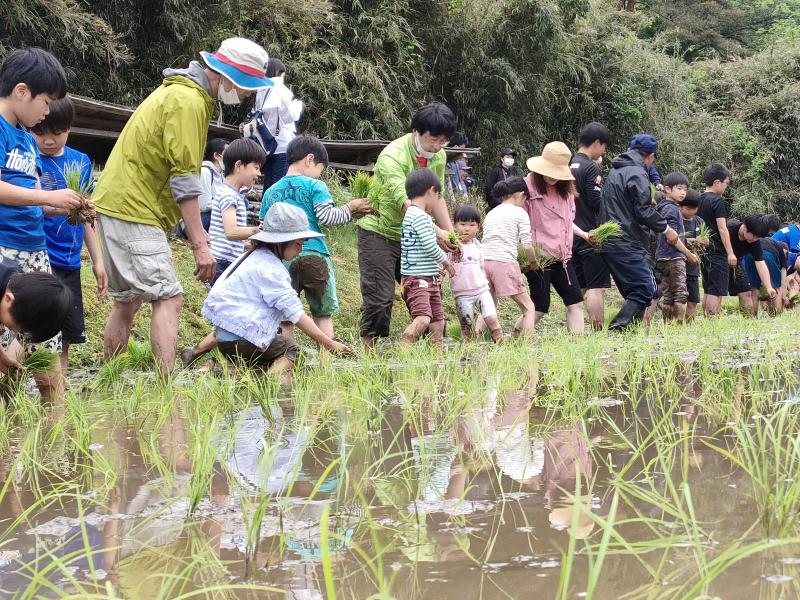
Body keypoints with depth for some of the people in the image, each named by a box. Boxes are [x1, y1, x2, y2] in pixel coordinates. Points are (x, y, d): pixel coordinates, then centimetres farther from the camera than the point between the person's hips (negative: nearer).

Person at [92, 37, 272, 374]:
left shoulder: (182, 93, 17)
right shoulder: (189, 101, -16)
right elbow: (184, 178, -20)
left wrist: (198, 236, 19)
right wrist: (200, 244, -20)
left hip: (117, 204, 11)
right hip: (134, 209, -11)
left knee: (127, 301, 15)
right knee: (168, 299, -14)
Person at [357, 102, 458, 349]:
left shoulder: (438, 157, 0)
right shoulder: (392, 156, -25)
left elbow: (437, 199, 2)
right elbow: (405, 202, -36)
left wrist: (451, 234, -10)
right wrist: (436, 233, -45)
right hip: (379, 233, -7)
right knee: (380, 297, -10)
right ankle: (369, 348, -1)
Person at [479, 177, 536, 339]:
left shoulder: (491, 214, 23)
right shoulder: (519, 213, 6)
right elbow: (527, 246, -2)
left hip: (483, 261, 6)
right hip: (505, 263, -6)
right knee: (528, 308, 4)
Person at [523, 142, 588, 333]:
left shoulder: (565, 190, 12)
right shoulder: (528, 187, -9)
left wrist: (584, 234, 9)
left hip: (561, 256, 7)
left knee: (576, 303, 3)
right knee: (540, 307, -5)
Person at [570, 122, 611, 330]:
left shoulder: (569, 166, 12)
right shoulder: (590, 168, -13)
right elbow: (598, 204, -16)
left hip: (570, 235, 8)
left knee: (577, 288, 11)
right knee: (597, 287, -7)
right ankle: (598, 331, -10)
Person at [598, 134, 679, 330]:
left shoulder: (615, 172, 20)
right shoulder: (637, 174, -9)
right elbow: (643, 211, -15)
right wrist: (666, 228, -3)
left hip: (610, 244, 10)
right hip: (627, 245, -10)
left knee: (633, 292, 14)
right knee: (645, 290, -11)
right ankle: (617, 328, -24)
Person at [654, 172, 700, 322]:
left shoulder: (664, 207, 18)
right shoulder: (672, 209, -12)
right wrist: (689, 254, -10)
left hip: (664, 258, 10)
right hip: (674, 257, -10)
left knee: (668, 296, 10)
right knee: (681, 294, -11)